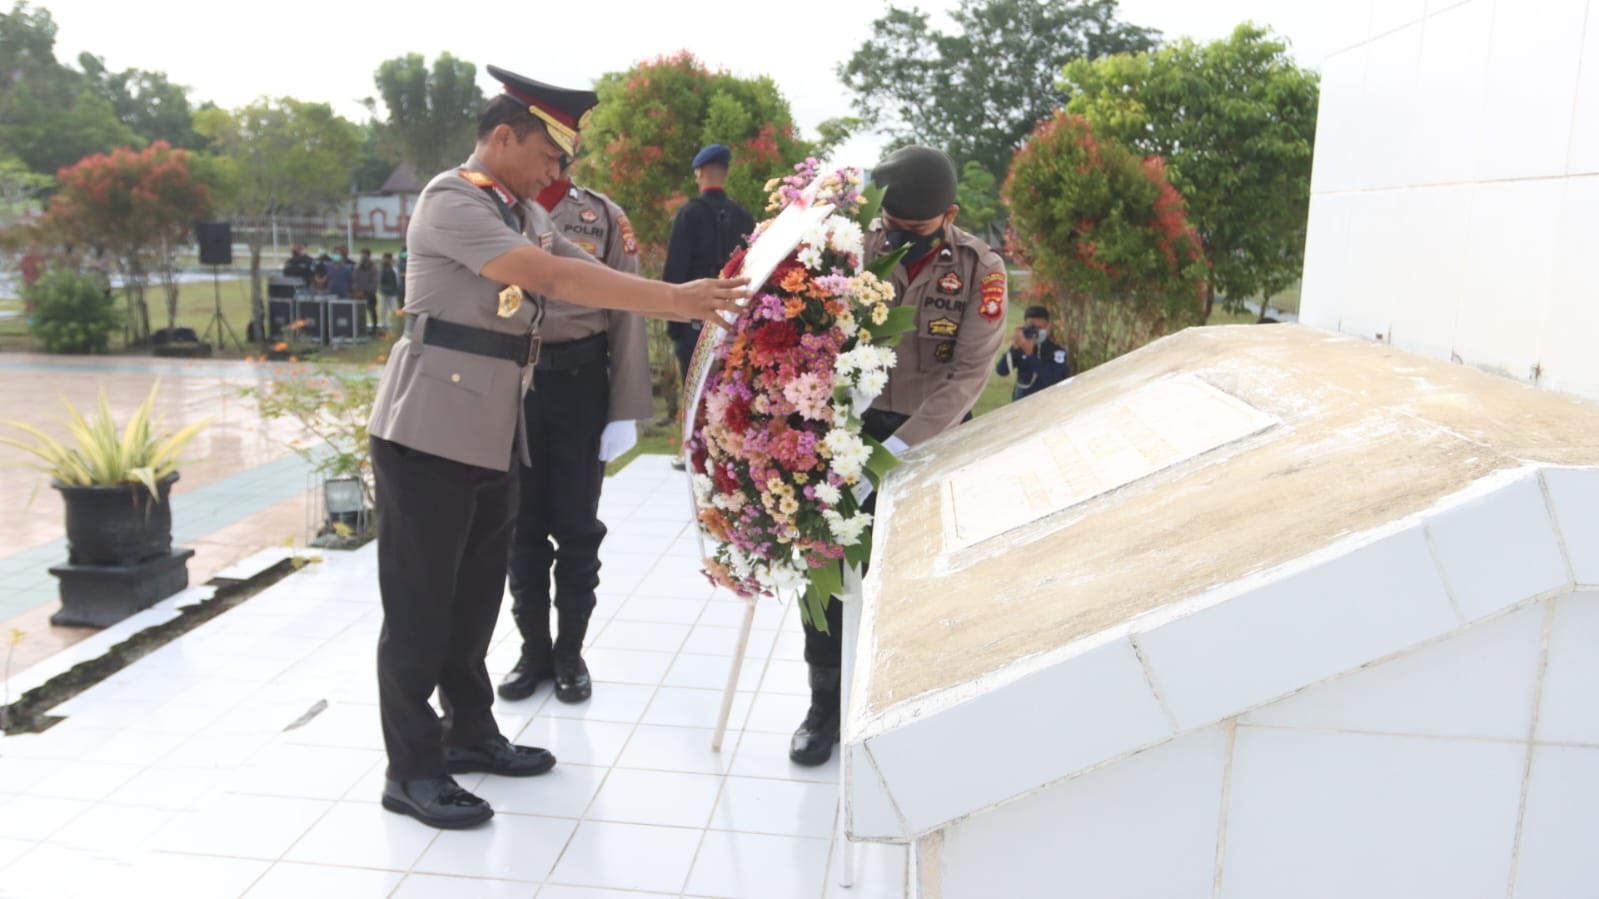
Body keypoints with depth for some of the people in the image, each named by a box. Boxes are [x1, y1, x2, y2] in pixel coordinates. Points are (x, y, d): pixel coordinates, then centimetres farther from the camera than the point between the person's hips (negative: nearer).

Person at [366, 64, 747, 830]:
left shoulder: (526, 214, 15)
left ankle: (469, 732, 31)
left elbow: (585, 275, 7)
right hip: (431, 429, -8)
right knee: (419, 602, 1)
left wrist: (690, 303, -4)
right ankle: (411, 769, 11)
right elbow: (550, 276, -25)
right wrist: (671, 300, -27)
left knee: (476, 593, 16)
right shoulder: (449, 202, -14)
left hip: (493, 432, 8)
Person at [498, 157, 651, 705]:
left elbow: (626, 316, -1)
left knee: (576, 525, 7)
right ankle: (533, 649, 24)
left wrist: (626, 410, -7)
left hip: (581, 383, -1)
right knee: (521, 525, 9)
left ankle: (570, 652, 22)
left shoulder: (604, 216, 2)